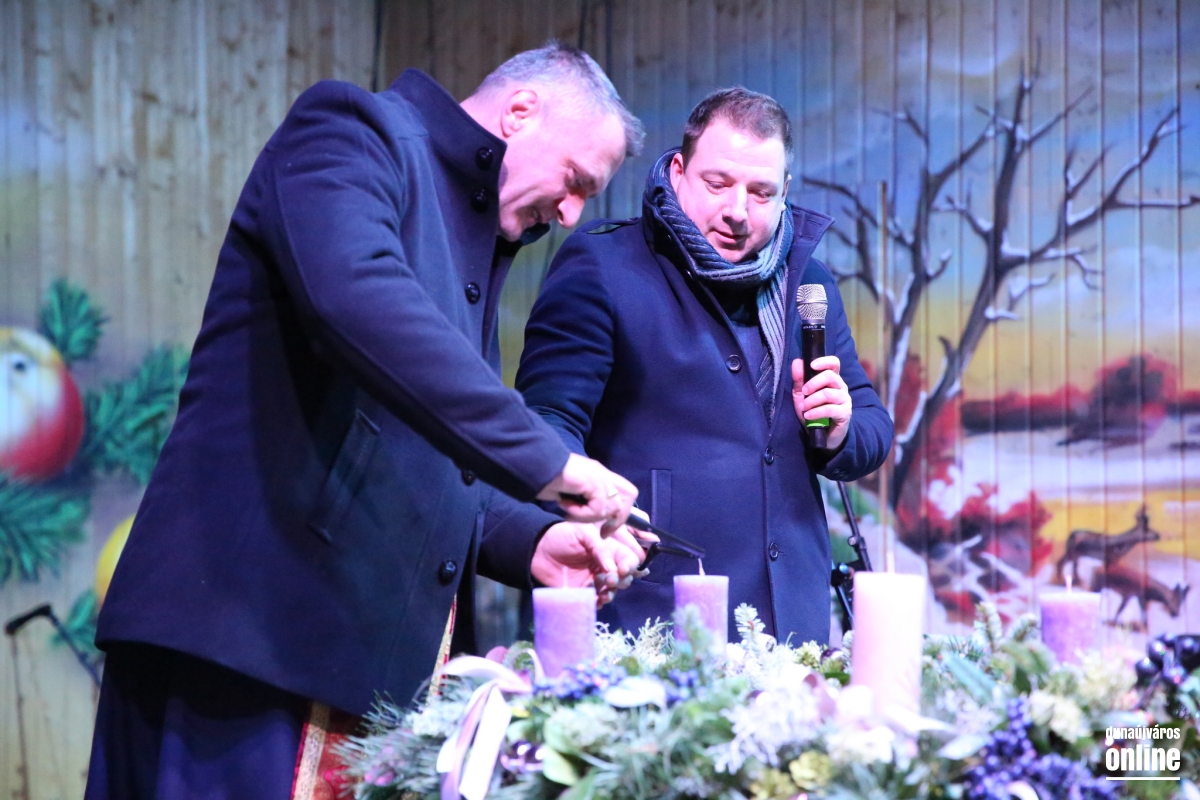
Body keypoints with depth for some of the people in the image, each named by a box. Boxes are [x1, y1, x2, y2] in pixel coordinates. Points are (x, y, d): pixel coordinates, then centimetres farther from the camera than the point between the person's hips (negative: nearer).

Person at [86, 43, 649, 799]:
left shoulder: (479, 242, 22)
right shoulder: (356, 132, -3)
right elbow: (355, 297, -26)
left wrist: (528, 548, 6)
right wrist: (543, 459, -25)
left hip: (388, 650, 9)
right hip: (255, 621, -8)